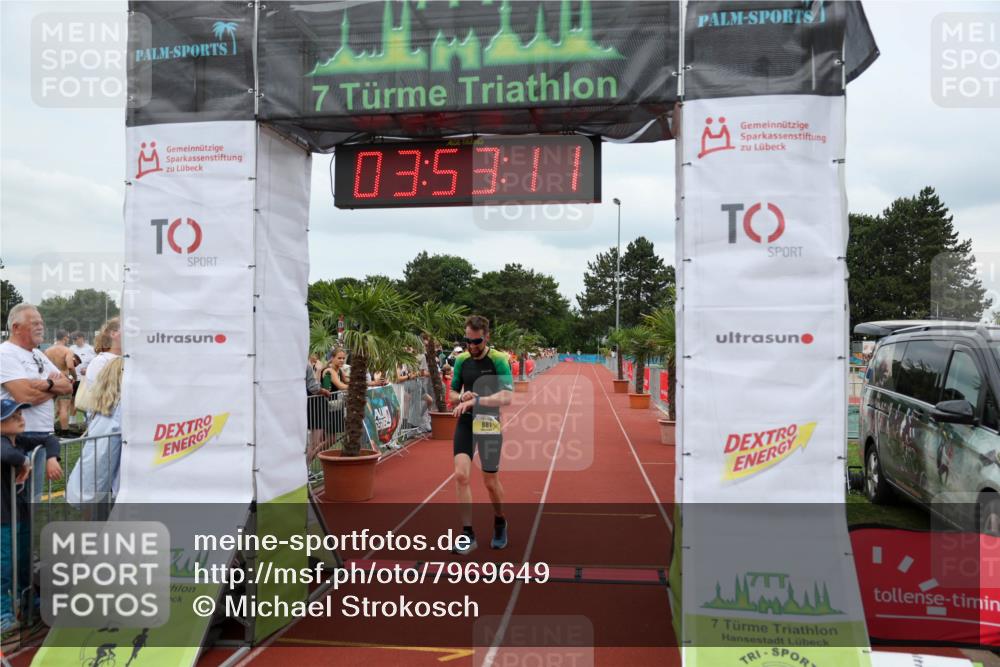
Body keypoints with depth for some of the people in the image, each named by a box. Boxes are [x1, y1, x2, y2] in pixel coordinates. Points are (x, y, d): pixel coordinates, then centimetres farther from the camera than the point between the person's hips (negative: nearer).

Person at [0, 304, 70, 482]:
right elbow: (26, 397, -23)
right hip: (21, 439, -8)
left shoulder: (39, 355, 16)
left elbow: (68, 386, 9)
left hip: (46, 436, 9)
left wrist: (48, 384, -13)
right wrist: (55, 388, -4)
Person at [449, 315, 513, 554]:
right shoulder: (461, 360, 4)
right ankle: (468, 535, -3)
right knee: (461, 475, -12)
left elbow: (507, 397, -22)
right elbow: (452, 393, 13)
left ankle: (500, 523, 37)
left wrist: (475, 401, -31)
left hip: (489, 425, -3)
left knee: (490, 481, 8)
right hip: (465, 423, 3)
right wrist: (461, 397, -10)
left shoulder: (498, 359, -12)